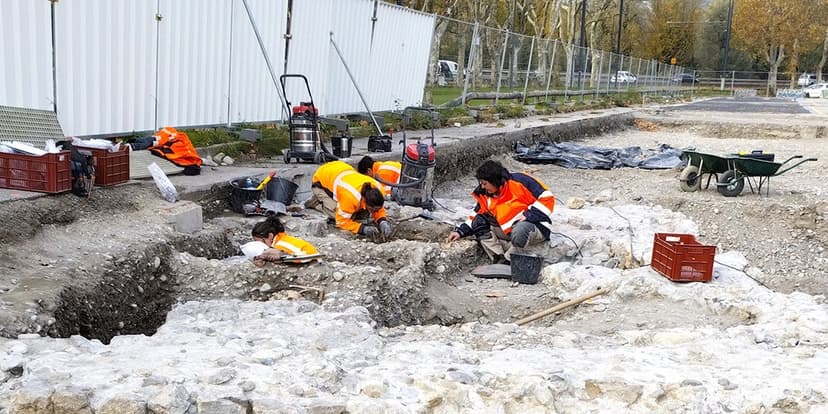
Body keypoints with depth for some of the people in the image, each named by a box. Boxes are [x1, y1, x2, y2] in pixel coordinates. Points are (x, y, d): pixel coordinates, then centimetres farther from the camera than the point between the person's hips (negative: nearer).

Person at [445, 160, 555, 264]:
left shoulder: (520, 181, -16)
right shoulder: (485, 195, 3)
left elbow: (547, 198, -16)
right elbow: (477, 216, 14)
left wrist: (528, 215, -22)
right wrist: (461, 231, 1)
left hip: (535, 227, -7)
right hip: (508, 231, 7)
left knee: (520, 228, -40)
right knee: (479, 222, -6)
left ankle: (508, 261, -18)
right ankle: (499, 260, -17)